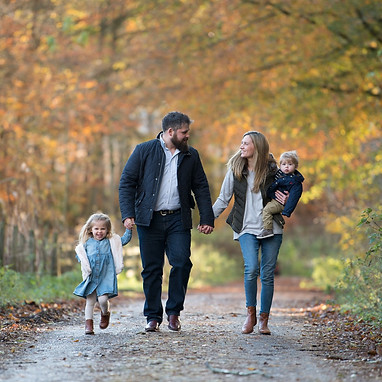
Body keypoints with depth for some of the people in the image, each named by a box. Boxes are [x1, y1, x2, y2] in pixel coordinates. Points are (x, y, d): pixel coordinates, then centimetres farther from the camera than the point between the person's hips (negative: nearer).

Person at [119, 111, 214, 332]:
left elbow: (201, 188, 13)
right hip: (149, 220, -1)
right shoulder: (144, 151, 2)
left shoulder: (191, 156, 10)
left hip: (178, 219, 2)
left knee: (182, 262, -12)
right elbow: (127, 183, 1)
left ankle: (174, 311, 5)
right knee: (152, 269, 2)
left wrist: (207, 218, 5)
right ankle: (153, 316, 13)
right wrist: (128, 214, -10)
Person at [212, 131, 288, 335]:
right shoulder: (235, 170, 3)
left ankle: (264, 319, 14)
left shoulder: (272, 170, 2)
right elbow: (223, 199, 8)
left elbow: (283, 194, 14)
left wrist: (285, 201, -9)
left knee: (268, 274, 1)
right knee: (251, 268, -20)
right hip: (247, 228, -1)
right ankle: (250, 314, -1)